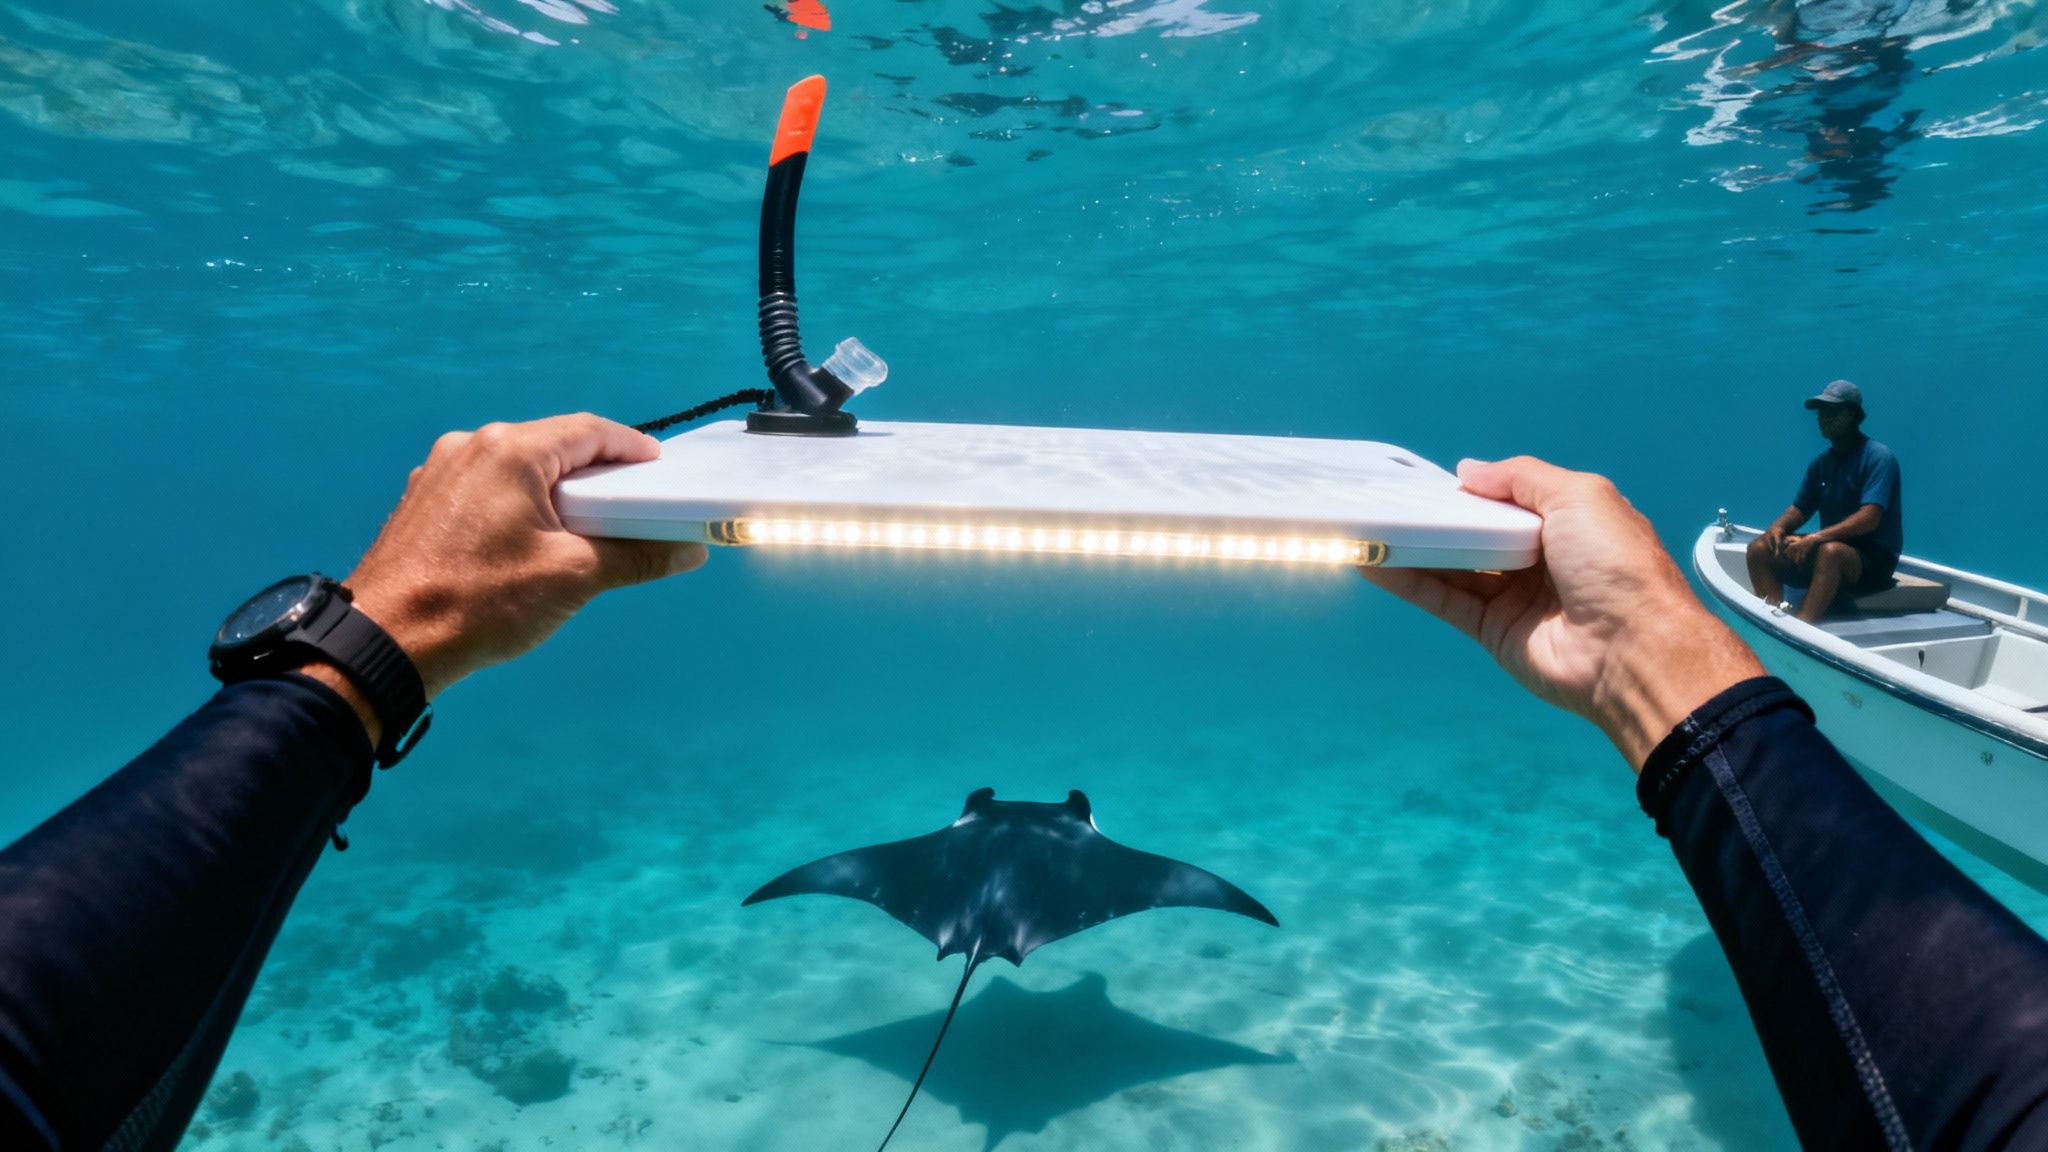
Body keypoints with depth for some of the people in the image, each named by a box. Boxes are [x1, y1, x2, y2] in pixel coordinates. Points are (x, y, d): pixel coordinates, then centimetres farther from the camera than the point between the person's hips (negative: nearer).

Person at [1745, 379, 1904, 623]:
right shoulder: (1821, 463, 10)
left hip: (1874, 560, -7)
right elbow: (1800, 509, 13)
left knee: (1831, 551, -39)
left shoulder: (1878, 457, -11)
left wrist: (1815, 538, -33)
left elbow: (1869, 519, -23)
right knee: (1760, 549, -11)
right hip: (1824, 554, 7)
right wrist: (1778, 527, -10)